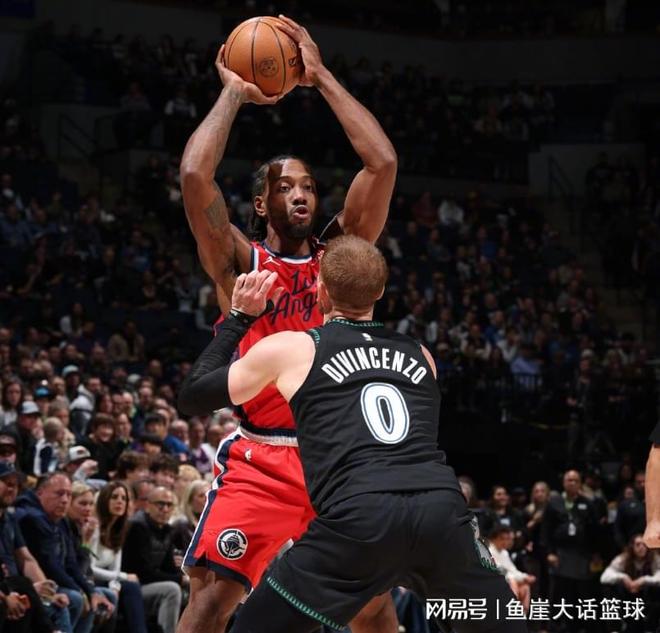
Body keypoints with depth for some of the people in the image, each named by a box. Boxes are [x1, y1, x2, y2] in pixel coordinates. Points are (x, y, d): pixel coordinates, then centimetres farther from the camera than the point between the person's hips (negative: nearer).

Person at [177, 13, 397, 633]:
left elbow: (382, 164, 0)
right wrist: (233, 94, -1)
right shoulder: (239, 261, 4)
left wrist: (321, 78, 2)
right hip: (262, 458, -3)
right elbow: (195, 176, -13)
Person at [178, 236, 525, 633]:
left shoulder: (289, 348, 16)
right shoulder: (420, 354, 25)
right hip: (442, 510, 3)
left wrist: (239, 317, 38)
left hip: (358, 520, -3)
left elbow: (193, 396, 27)